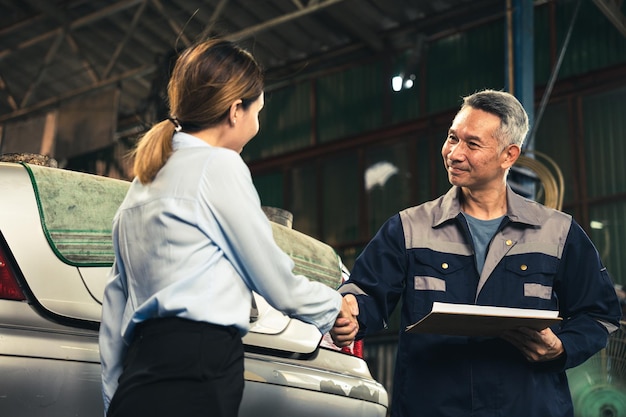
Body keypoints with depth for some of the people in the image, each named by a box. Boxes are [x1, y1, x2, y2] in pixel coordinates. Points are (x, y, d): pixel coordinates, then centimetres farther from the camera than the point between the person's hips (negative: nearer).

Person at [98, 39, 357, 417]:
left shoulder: (144, 180, 20)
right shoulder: (220, 165, -3)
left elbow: (117, 301, 20)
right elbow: (277, 284, 2)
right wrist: (334, 305, 21)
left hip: (140, 380, 9)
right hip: (194, 380, -8)